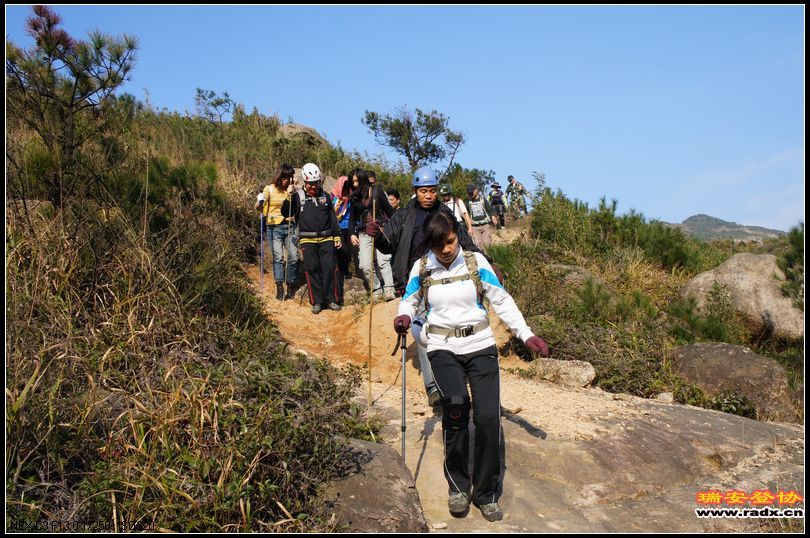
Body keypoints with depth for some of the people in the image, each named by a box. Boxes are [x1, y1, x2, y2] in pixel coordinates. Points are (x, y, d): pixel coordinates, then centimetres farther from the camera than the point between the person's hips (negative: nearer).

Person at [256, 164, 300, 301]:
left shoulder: (292, 190, 9)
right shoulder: (269, 189, 3)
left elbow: (294, 210, -3)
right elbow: (259, 208, 1)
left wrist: (290, 194, -13)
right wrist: (260, 201, -21)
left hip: (290, 227, 2)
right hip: (274, 228, -2)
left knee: (293, 257, -1)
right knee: (278, 257, -8)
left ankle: (291, 286, 13)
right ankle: (279, 288, -6)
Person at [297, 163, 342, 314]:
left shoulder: (325, 196, 12)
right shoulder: (298, 197, 5)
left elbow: (333, 218, 15)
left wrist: (337, 236, 12)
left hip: (326, 238, 2)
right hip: (308, 240, -2)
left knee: (329, 268, -3)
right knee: (312, 269, -2)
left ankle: (331, 300, 6)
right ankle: (316, 302, 6)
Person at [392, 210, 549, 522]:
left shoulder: (475, 261, 1)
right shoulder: (422, 267, 3)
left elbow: (501, 301, 4)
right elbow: (410, 300, 15)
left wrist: (527, 335, -3)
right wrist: (404, 316, -8)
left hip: (480, 345, 1)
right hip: (443, 348, 0)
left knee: (488, 417, -11)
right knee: (455, 408, -25)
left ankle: (487, 494, 9)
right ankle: (458, 486, -4)